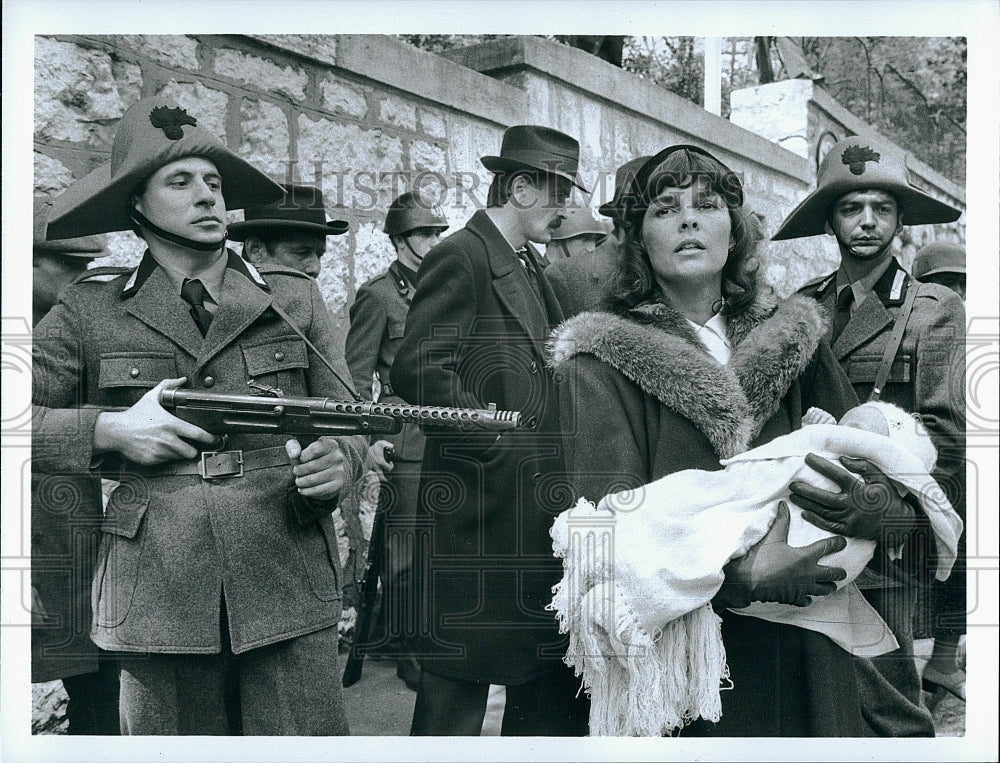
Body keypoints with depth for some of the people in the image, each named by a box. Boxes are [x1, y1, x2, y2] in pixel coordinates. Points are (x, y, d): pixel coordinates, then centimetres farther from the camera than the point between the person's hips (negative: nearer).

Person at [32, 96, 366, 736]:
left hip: (289, 586, 1)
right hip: (156, 599, 0)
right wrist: (110, 429, -9)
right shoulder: (88, 314, 8)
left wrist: (333, 464, -11)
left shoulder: (295, 299, 11)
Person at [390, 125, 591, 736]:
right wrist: (499, 443, -17)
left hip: (538, 502, 9)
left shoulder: (529, 268, 18)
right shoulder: (460, 258, -10)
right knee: (457, 688, 3)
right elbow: (419, 371, -21)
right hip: (480, 508, -9)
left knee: (552, 686, 16)